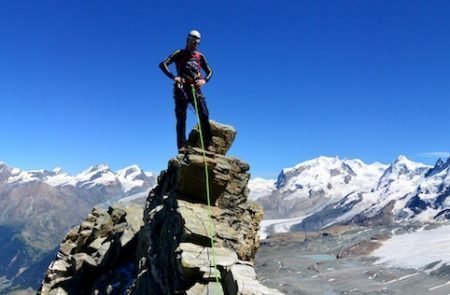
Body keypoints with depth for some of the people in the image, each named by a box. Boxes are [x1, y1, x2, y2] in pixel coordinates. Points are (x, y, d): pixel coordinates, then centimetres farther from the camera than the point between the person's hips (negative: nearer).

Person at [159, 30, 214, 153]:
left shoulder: (200, 56, 17)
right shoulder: (179, 54, 7)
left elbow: (209, 71, 21)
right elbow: (163, 64, -2)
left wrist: (204, 80, -2)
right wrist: (173, 77, -17)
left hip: (195, 88, 3)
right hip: (181, 88, -2)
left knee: (204, 115, -10)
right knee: (181, 119, -5)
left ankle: (208, 144, -8)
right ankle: (182, 146, -5)